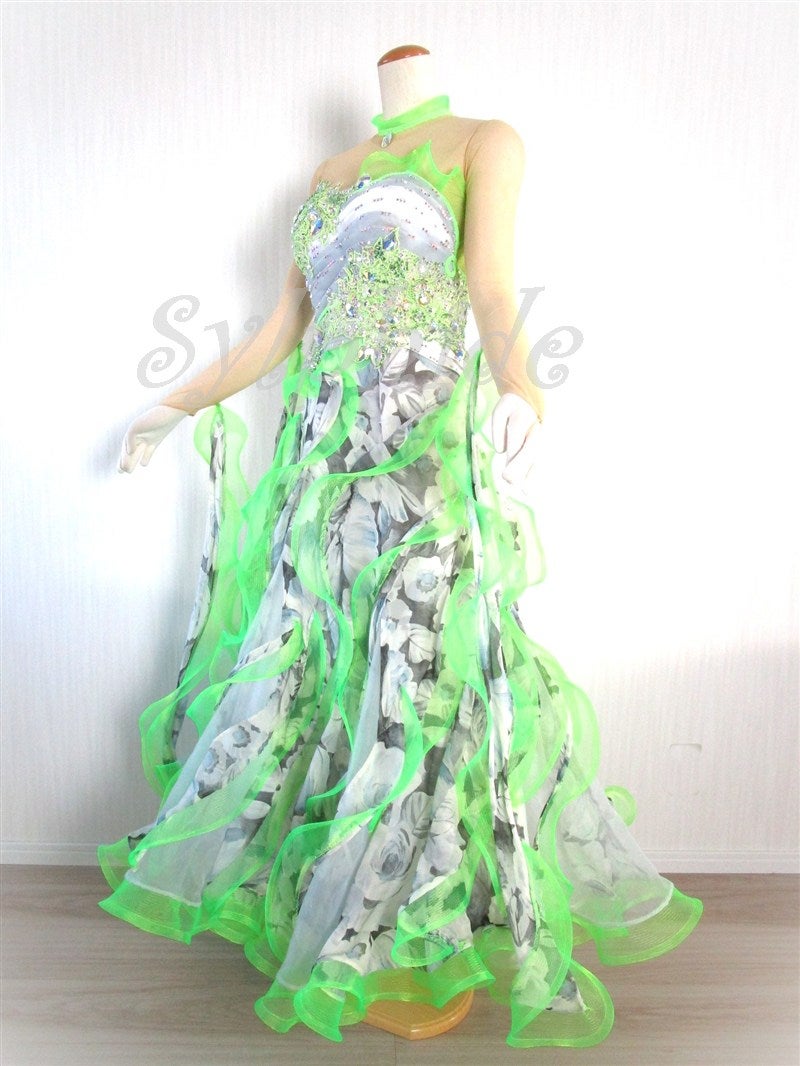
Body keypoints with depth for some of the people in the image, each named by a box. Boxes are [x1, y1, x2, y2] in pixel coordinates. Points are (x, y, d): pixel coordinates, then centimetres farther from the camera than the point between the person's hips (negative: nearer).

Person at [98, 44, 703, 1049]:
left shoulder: (484, 139, 9)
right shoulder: (327, 174, 24)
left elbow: (493, 292, -8)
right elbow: (281, 330, 23)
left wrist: (520, 388, -30)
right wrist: (176, 406, 25)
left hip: (430, 436, -5)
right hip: (329, 438, 6)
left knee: (432, 662, -10)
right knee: (295, 652, 9)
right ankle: (225, 857, 29)